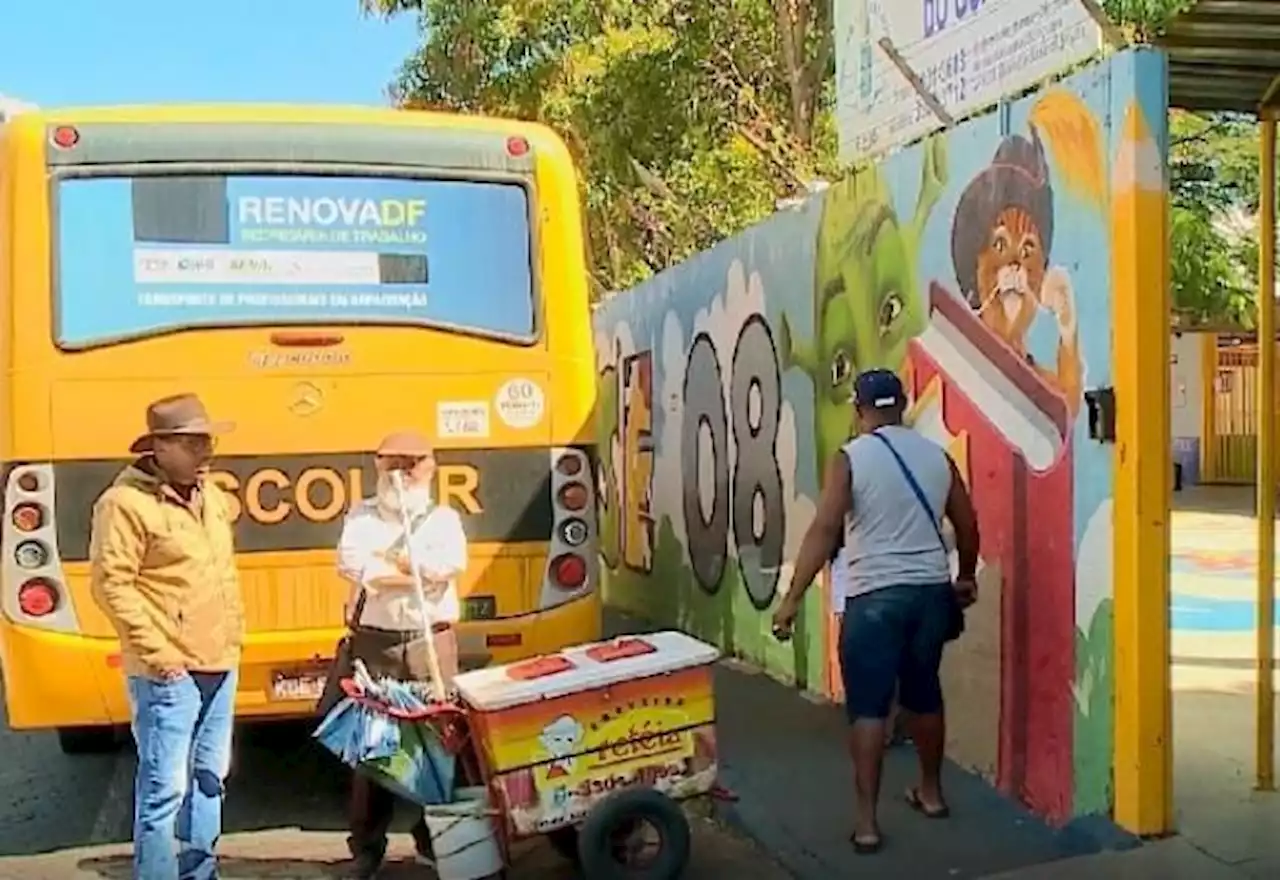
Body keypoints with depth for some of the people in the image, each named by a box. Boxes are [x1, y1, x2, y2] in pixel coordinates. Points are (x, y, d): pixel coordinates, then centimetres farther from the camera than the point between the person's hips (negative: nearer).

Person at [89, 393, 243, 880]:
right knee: (165, 787, -7)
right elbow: (111, 583, -16)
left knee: (209, 777, 16)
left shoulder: (211, 496, 13)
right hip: (169, 673, -8)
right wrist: (157, 652, -17)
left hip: (220, 665, 8)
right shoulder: (125, 502, -12)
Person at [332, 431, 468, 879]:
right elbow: (349, 561, -11)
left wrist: (383, 563, -9)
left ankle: (435, 836, 18)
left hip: (432, 641, 0)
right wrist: (419, 568, -11)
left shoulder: (444, 517, 9)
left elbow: (453, 562, -12)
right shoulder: (362, 516, 9)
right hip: (375, 642, 0)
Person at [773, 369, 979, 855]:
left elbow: (824, 531, -16)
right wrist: (966, 578, 31)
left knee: (868, 706, 0)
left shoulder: (850, 458, -8)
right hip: (931, 591, 5)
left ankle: (866, 821, -1)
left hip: (875, 596, -5)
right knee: (923, 693, 21)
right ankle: (931, 792, 37)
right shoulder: (937, 455, 7)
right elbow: (967, 525, 15)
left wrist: (793, 597, -15)